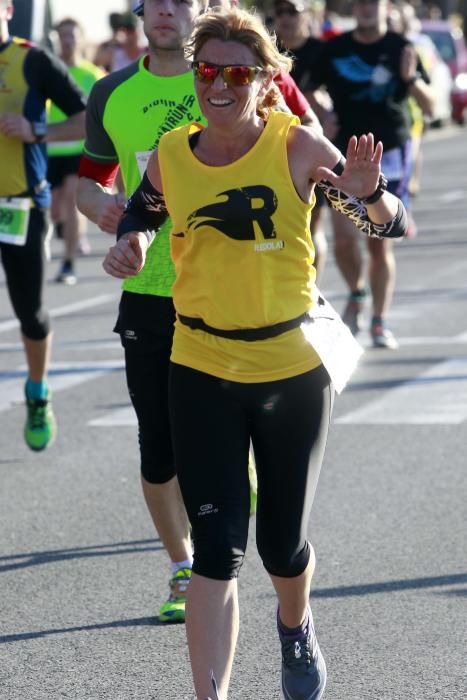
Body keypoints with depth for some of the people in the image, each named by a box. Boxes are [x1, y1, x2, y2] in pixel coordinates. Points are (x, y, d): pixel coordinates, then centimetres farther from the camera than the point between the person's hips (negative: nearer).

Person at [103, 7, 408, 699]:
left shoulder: (297, 147, -11)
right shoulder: (170, 155, -3)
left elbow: (395, 227, -7)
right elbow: (142, 211, 20)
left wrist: (368, 195, -29)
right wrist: (129, 244, -3)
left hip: (294, 368, -1)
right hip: (201, 372, 1)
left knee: (281, 541, 14)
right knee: (217, 548, -8)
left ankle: (296, 628, 48)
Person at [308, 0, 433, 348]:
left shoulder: (400, 49, 0)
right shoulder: (334, 49, 3)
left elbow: (429, 107, -2)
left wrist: (411, 78, -20)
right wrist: (320, 114, -5)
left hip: (390, 153, -1)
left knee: (381, 244, 1)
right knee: (344, 238, -10)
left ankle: (380, 321, 13)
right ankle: (357, 294, 19)